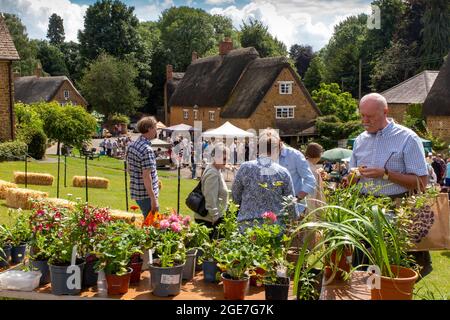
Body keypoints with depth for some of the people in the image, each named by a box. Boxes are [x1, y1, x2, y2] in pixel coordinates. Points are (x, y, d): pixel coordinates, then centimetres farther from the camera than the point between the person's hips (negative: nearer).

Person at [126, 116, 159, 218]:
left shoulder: (131, 146, 8)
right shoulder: (147, 149, -20)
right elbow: (146, 176, -23)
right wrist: (153, 199, -22)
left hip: (135, 192, 9)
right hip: (146, 195, -9)